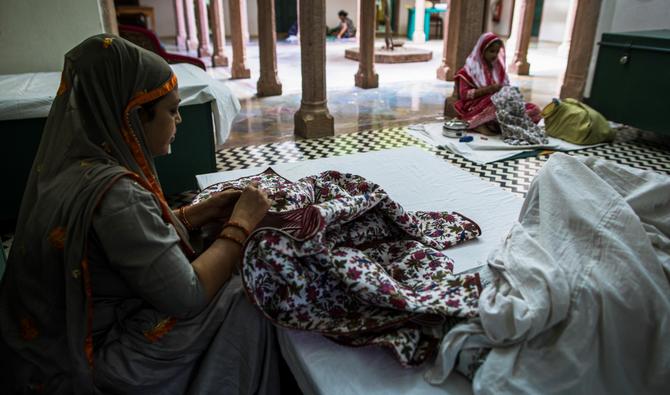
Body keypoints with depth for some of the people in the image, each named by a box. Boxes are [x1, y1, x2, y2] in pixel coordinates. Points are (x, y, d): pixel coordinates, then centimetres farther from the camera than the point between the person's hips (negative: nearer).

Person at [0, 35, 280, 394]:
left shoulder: (73, 160, -4)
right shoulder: (113, 192, -31)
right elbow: (188, 297, -27)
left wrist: (206, 211, 0)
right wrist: (242, 223, -16)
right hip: (93, 360, -8)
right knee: (244, 304, -4)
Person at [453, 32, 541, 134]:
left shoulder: (498, 68, 18)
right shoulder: (470, 69, 1)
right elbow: (464, 94, -8)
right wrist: (489, 89, -17)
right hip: (476, 106, -6)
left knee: (534, 109, -18)